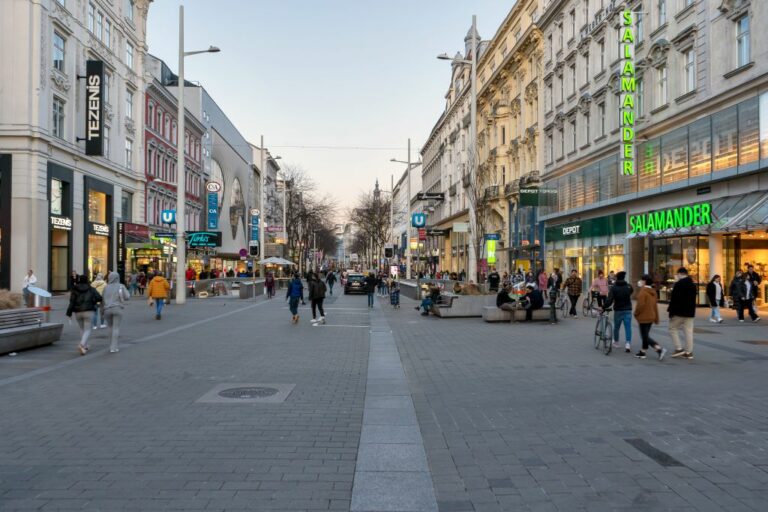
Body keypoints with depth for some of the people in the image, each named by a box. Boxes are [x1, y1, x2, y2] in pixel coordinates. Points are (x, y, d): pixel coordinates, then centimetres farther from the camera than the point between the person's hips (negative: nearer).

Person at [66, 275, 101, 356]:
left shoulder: (74, 290, 3)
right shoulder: (91, 289, 0)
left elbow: (72, 302, -4)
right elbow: (99, 298, -8)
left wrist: (69, 313, -3)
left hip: (78, 312, 2)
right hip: (88, 312, -2)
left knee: (82, 329, 19)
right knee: (87, 330, 0)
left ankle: (85, 346, 22)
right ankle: (82, 344, -23)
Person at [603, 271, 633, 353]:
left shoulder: (613, 288, -11)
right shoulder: (628, 287, -3)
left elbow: (609, 300, -17)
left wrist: (604, 307, -9)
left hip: (618, 310, -1)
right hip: (628, 310, 1)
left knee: (616, 327, 16)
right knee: (628, 327, -1)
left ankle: (616, 342, 31)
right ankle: (628, 343, -14)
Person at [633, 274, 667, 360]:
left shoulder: (642, 292, -17)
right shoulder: (653, 292, 9)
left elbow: (640, 305, -21)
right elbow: (655, 305, 12)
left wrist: (636, 314, -5)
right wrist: (656, 318, 16)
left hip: (643, 317, -9)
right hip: (651, 317, 9)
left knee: (645, 337, -5)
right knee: (645, 335, 17)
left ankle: (660, 349, -17)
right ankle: (642, 352, 25)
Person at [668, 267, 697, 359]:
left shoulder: (678, 284, -14)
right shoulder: (693, 285, 11)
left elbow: (674, 299, -17)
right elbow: (693, 299, 17)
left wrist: (670, 310, -11)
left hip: (679, 312, -7)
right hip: (690, 312, 7)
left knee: (673, 328, 7)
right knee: (689, 331, 6)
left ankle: (679, 349, -1)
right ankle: (689, 352, 5)